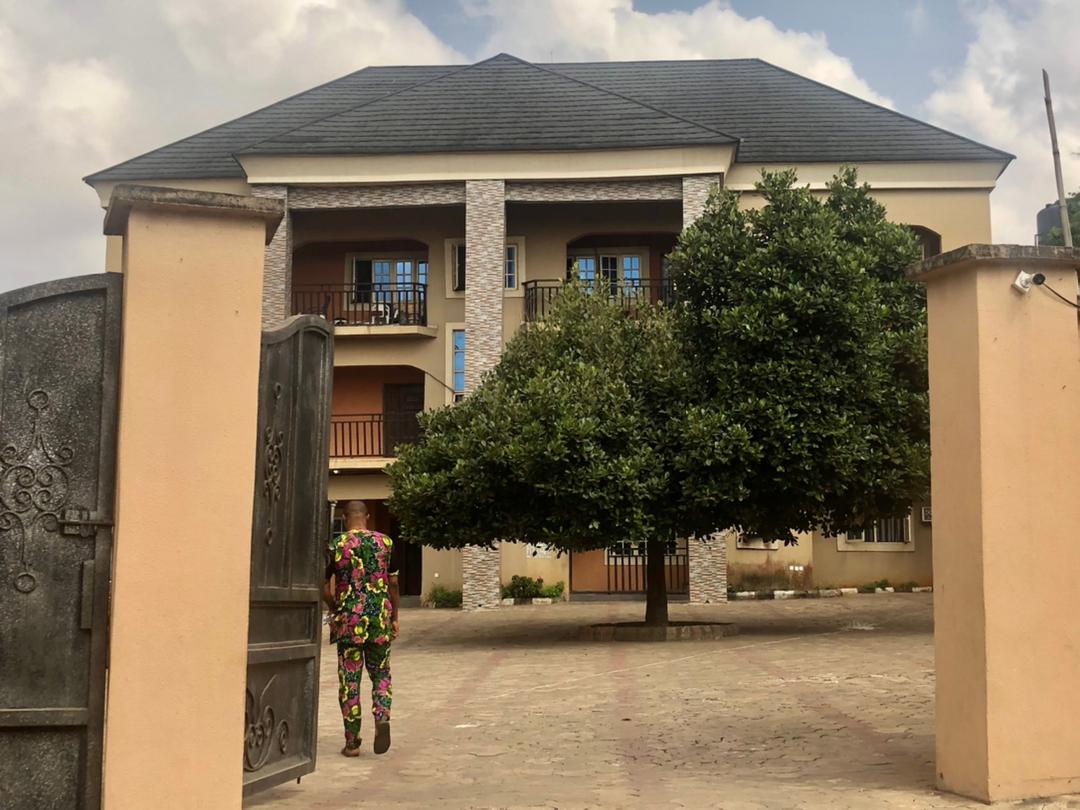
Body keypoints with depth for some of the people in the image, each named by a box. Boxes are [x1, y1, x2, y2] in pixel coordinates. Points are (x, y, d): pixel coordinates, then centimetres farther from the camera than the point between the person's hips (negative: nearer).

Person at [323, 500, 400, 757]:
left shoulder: (336, 546, -4)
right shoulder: (385, 543, 2)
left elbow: (324, 588, -1)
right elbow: (394, 584, 5)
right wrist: (394, 617, 14)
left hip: (348, 621, -1)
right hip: (380, 619, 2)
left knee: (350, 680, 6)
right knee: (380, 674, 16)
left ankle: (352, 742, 9)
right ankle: (382, 717, -9)